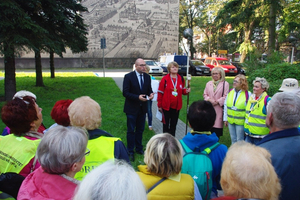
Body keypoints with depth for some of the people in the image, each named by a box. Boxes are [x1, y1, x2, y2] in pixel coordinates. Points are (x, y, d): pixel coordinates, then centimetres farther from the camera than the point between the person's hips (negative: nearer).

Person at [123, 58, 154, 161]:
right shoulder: (128, 76, -12)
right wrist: (138, 97, -27)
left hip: (143, 108, 5)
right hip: (132, 108, -5)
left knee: (140, 130, 17)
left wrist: (150, 94, -14)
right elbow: (125, 93, -15)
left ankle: (139, 148, 33)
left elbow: (149, 90, 10)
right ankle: (130, 151, 18)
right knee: (131, 131, 5)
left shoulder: (147, 77, 3)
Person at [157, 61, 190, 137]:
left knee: (173, 124, 13)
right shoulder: (165, 79, -10)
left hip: (176, 106, 4)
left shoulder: (181, 79, 1)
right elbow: (160, 93, -6)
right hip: (166, 106, -3)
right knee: (166, 124, 8)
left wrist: (186, 91, -7)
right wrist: (159, 105, -5)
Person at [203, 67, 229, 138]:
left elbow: (226, 96, -7)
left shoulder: (225, 84, -2)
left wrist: (217, 102, -14)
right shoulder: (209, 84, 14)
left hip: (218, 109, -4)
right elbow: (205, 94, 13)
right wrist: (209, 99, -7)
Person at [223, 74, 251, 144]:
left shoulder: (247, 94, -11)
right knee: (233, 139, 17)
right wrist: (225, 119, 8)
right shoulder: (230, 92, 3)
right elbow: (225, 106, 8)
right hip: (230, 120, 5)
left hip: (240, 122, -5)